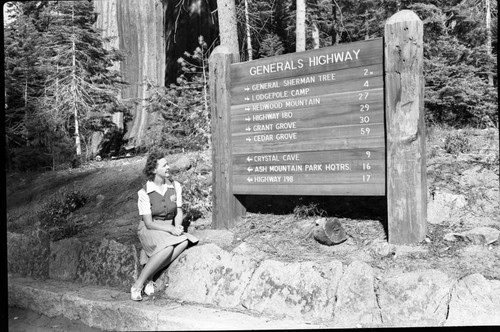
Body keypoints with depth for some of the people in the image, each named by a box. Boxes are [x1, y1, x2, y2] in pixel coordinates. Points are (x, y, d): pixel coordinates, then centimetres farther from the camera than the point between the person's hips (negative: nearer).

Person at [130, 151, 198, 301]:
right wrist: (171, 229, -25)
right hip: (150, 230, -4)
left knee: (184, 242, -28)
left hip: (170, 229, 5)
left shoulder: (175, 186, 0)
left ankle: (149, 277, -19)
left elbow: (179, 212, 4)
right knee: (168, 247, -35)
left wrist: (178, 227, -17)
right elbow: (149, 223, -13)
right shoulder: (144, 192, -13)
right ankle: (137, 285, -20)